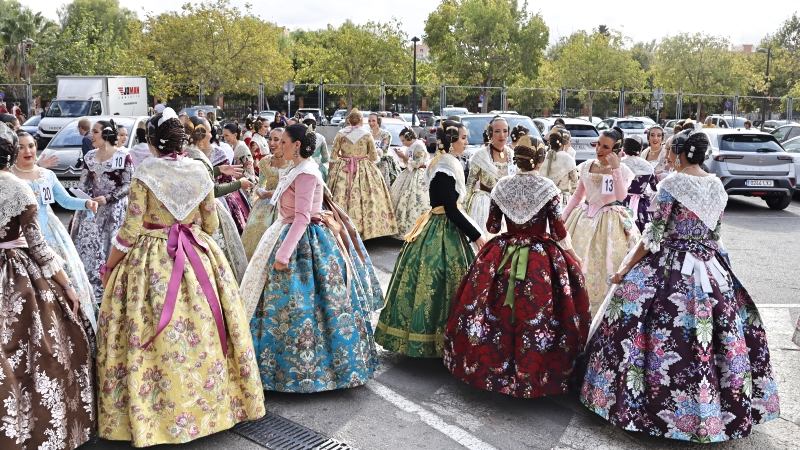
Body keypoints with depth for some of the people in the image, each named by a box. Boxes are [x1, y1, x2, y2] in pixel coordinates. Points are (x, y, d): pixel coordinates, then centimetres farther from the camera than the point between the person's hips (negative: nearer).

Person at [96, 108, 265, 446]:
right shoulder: (200, 171, 1)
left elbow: (131, 229, -9)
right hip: (199, 259, 4)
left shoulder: (144, 173, -10)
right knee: (202, 330, 12)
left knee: (155, 335, 5)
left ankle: (154, 411, 14)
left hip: (152, 260, -4)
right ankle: (212, 402, 25)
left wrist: (108, 267, 3)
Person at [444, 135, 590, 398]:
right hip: (543, 260, -3)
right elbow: (560, 233, -8)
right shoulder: (548, 189, -10)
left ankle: (489, 368, 26)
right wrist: (573, 257, 10)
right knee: (536, 316, 6)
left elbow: (492, 227, 3)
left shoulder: (501, 185, -3)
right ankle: (535, 376, 16)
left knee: (499, 314, 12)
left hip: (503, 256, 3)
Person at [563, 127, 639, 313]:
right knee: (579, 264, 6)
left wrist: (616, 168, -25)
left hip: (610, 222, -3)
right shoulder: (586, 166, 2)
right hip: (585, 219, 3)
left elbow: (621, 197, -22)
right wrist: (563, 216, 5)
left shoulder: (622, 170, -6)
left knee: (607, 268, 0)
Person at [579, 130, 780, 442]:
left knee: (667, 335, 1)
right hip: (710, 270, 7)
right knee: (720, 332, 12)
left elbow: (654, 236, -13)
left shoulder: (671, 185, -13)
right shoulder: (717, 186, 6)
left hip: (669, 268, -6)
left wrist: (625, 269, -6)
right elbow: (715, 233, 13)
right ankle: (719, 410, 24)